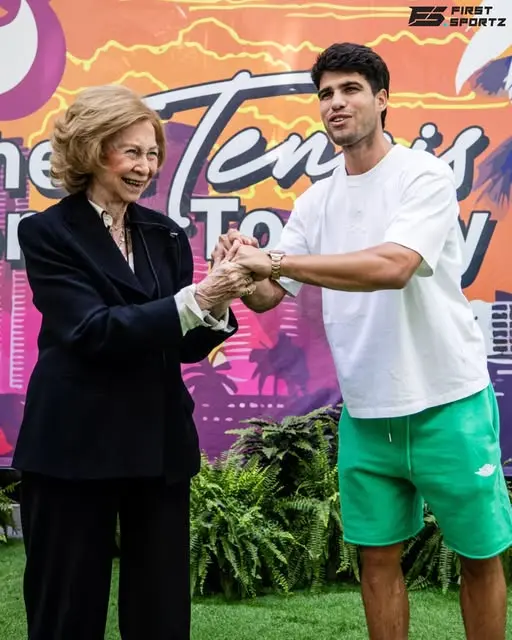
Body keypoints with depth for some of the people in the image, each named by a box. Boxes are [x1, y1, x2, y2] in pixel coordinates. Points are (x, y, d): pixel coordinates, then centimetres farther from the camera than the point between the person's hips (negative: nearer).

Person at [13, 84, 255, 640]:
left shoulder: (166, 235, 9)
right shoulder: (47, 232, -5)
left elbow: (187, 345, 6)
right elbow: (91, 330, -17)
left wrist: (217, 306, -15)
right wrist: (194, 299, -26)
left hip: (160, 444, 5)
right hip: (74, 446, -4)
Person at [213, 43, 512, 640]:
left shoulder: (425, 175, -10)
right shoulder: (315, 201, 6)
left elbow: (393, 267, -27)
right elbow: (267, 297, 5)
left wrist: (274, 259, -28)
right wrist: (241, 267, -18)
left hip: (448, 405, -4)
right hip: (365, 413, 4)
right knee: (377, 558, 13)